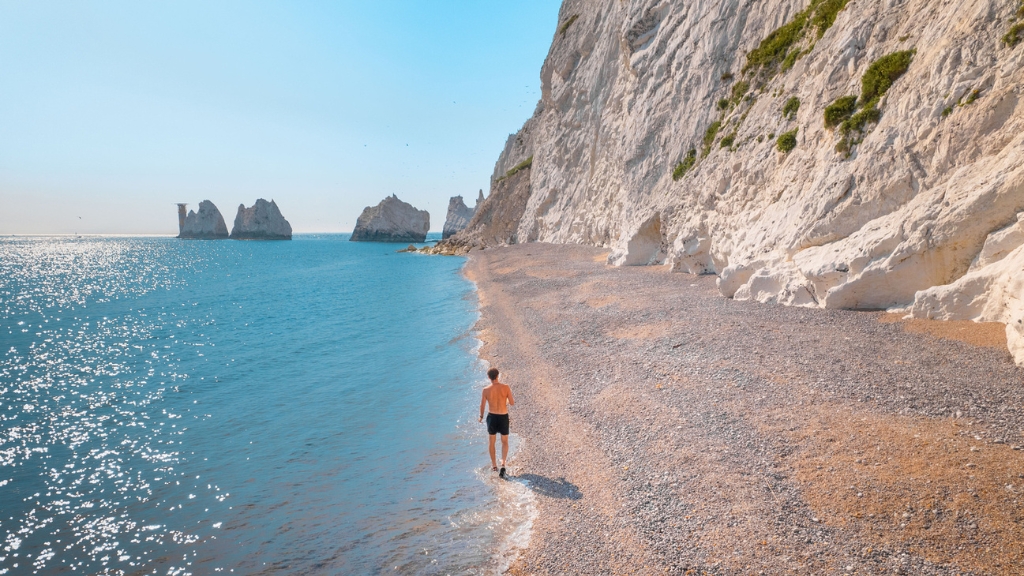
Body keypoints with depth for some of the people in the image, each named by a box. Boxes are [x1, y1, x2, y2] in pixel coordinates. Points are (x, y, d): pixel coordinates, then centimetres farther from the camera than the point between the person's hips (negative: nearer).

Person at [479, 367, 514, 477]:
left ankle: (494, 465, 28)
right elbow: (512, 403, -8)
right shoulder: (506, 387, -12)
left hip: (492, 417, 0)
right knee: (505, 442, 17)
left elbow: (482, 405, -3)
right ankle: (503, 463, -2)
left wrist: (481, 416, 15)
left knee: (491, 441, 20)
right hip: (504, 417, 0)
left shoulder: (486, 390, -11)